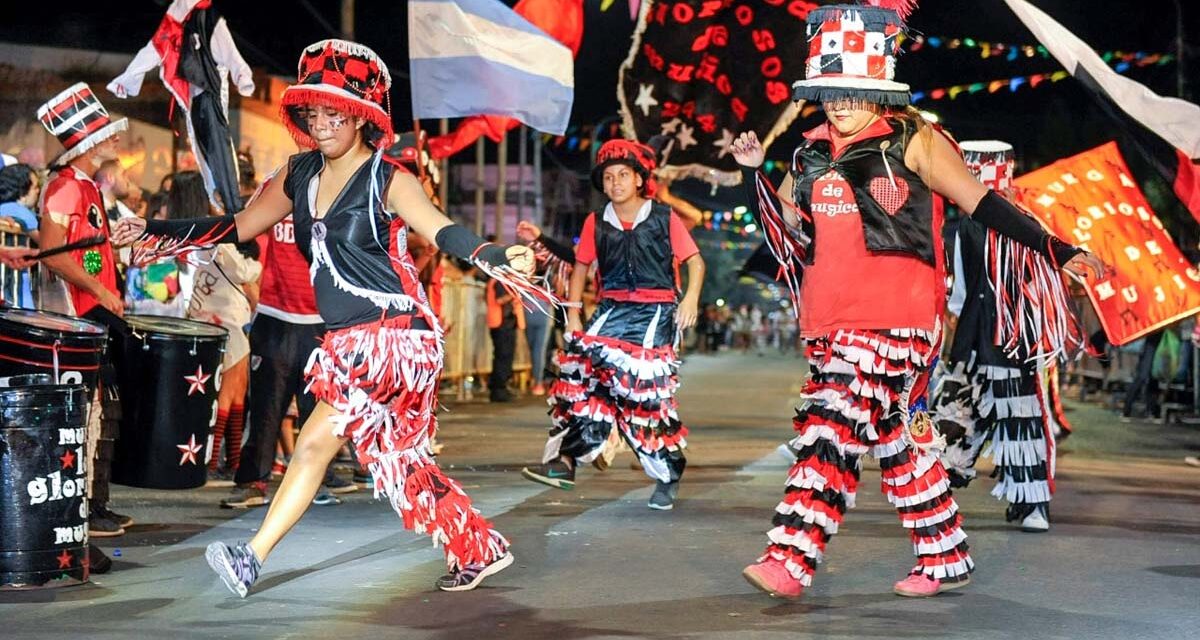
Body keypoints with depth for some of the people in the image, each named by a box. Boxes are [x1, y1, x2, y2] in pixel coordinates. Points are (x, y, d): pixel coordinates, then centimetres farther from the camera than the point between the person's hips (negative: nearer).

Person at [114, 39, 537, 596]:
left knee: (315, 440, -14)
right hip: (347, 340, 8)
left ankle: (252, 557, -11)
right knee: (397, 457, 11)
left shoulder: (388, 180, -9)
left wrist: (495, 257, -45)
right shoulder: (299, 175, 10)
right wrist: (155, 231, 10)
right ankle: (480, 549, 23)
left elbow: (441, 230, -25)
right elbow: (237, 228, 16)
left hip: (395, 335, -8)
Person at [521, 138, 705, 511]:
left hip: (657, 310, -3)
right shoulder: (596, 224, 9)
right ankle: (564, 459, -16)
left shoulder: (665, 219, 0)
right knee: (580, 365, -17)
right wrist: (572, 314, 7)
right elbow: (581, 267, 16)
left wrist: (691, 297, -15)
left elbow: (695, 261, 2)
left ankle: (668, 475, 3)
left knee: (647, 389, -13)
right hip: (612, 309, 3)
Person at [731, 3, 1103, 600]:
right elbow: (786, 233, 21)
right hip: (829, 324, 6)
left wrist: (1057, 250, -7)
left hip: (894, 320, -6)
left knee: (834, 428, -17)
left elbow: (982, 203, -2)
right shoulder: (812, 154, 15)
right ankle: (946, 559, 24)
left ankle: (790, 559, -20)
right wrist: (753, 171, 8)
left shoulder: (913, 142, 0)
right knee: (892, 437, 12)